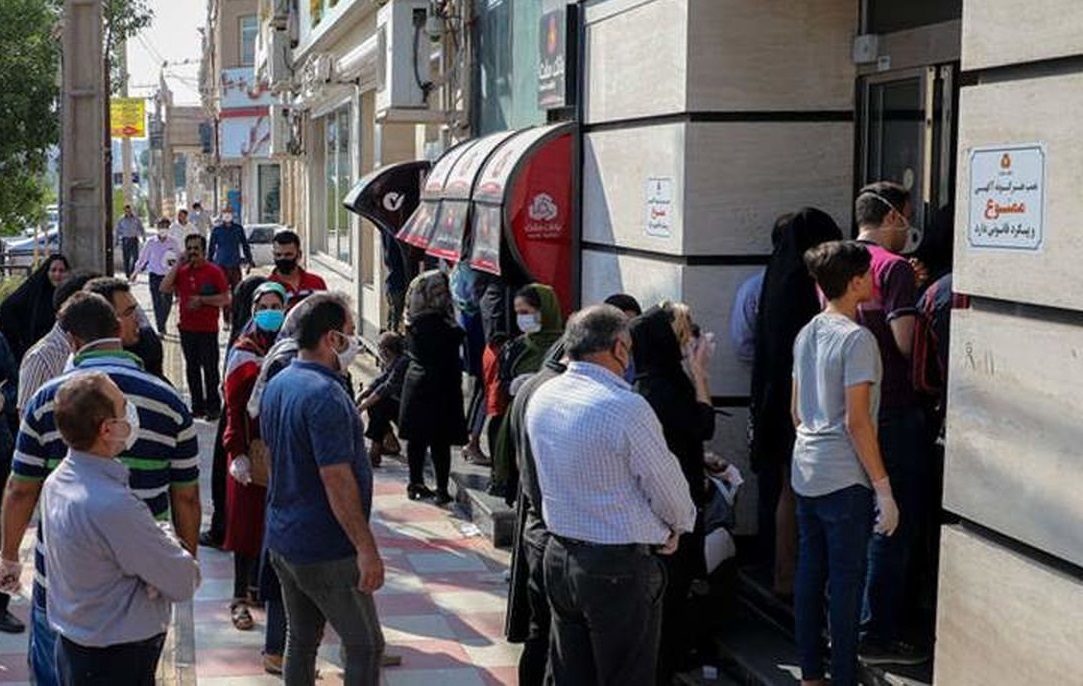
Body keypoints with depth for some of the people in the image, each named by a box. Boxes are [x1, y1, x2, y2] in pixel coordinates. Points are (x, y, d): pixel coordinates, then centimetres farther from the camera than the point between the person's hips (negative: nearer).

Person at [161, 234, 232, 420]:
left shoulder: (214, 271, -5)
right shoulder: (181, 271, 9)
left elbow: (225, 299, -8)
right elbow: (164, 288, -4)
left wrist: (201, 299, -16)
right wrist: (178, 264, -6)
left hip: (208, 329, -5)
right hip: (187, 327, 5)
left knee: (210, 368, -1)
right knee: (192, 368, 11)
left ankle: (213, 407, 7)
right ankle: (197, 406, 19)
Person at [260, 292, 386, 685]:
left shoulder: (277, 384, 8)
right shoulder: (325, 394, -22)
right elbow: (337, 481, -25)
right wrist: (366, 548, -21)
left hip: (282, 539, 9)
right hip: (326, 549, -9)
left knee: (301, 638, 17)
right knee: (365, 646, 1)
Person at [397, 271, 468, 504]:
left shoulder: (414, 320, 5)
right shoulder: (435, 321, -22)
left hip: (416, 383, 9)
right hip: (438, 387, -9)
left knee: (417, 438, 15)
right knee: (440, 441, -1)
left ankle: (416, 484, 24)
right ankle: (442, 490, 3)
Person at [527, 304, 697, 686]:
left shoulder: (541, 398, 2)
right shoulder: (627, 408, -20)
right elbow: (668, 487, -11)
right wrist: (678, 527, 12)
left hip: (559, 555, 7)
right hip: (619, 568, -7)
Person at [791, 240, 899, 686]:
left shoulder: (806, 334, 10)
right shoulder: (856, 338, -15)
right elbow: (856, 421, -18)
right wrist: (884, 489, -15)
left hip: (805, 475, 8)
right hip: (844, 480, -8)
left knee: (809, 573, 12)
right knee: (846, 581, -1)